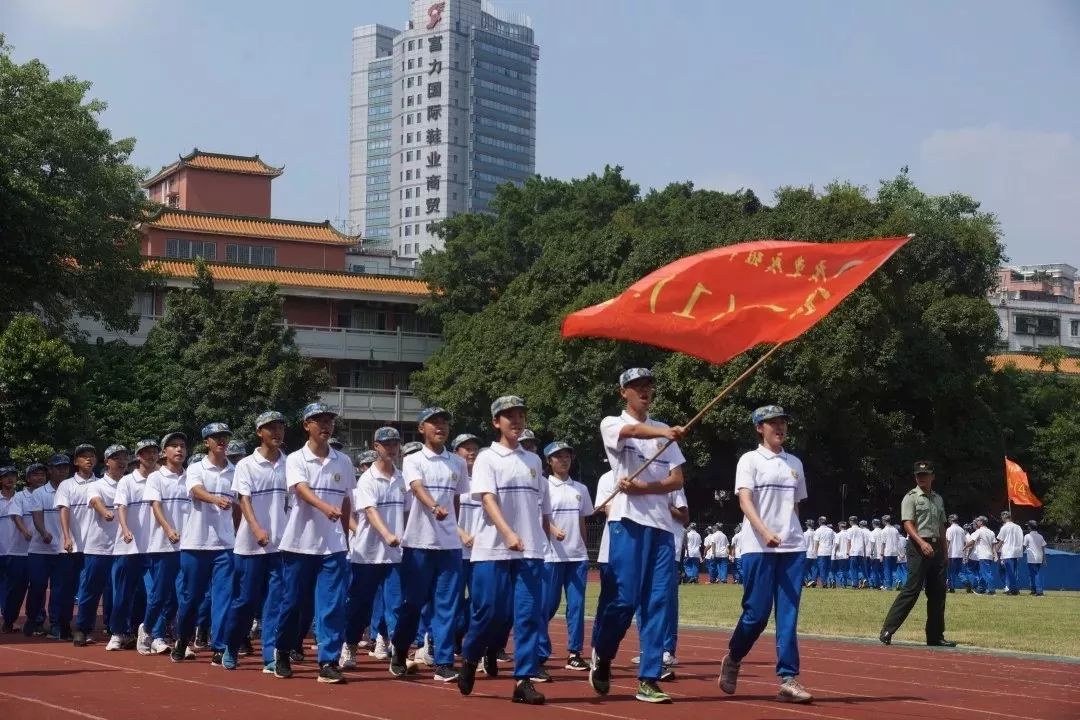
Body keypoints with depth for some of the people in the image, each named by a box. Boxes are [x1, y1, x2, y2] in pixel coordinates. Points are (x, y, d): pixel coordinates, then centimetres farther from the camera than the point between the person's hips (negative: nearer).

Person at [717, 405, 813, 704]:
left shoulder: (795, 463, 15)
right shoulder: (750, 460, 0)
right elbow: (744, 501, -11)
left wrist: (792, 534, 12)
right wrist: (765, 532, -26)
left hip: (793, 548, 4)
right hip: (758, 548, -4)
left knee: (788, 615, -2)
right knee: (756, 613, -4)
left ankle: (788, 679, -3)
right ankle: (732, 660, 21)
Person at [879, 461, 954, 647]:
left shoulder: (938, 499, 17)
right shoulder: (911, 497, -2)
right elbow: (908, 524, -12)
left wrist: (944, 554, 17)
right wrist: (922, 543, -26)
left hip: (936, 548, 7)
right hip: (919, 548, -7)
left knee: (938, 593, 6)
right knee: (911, 590, -13)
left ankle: (936, 635, 13)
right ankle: (887, 630, -12)